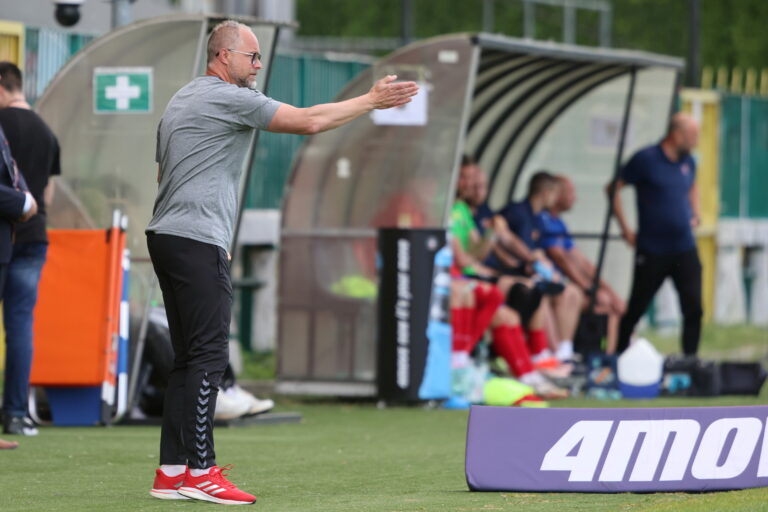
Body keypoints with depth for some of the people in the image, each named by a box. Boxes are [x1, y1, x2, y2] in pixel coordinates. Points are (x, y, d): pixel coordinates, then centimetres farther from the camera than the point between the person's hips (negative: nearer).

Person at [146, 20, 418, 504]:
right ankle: (200, 471, -12)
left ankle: (172, 471, 8)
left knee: (189, 357, 9)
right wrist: (371, 100, -2)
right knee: (208, 355, -10)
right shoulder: (229, 98, -8)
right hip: (197, 241, -10)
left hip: (167, 238, 10)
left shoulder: (181, 101, 20)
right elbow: (308, 121, -10)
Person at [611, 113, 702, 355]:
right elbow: (614, 189, -6)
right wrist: (625, 229, -7)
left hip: (685, 250, 5)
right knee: (636, 308, 5)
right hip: (652, 251, -5)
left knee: (693, 308, -5)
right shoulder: (646, 159, -10)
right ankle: (619, 355, 20)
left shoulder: (688, 162, 9)